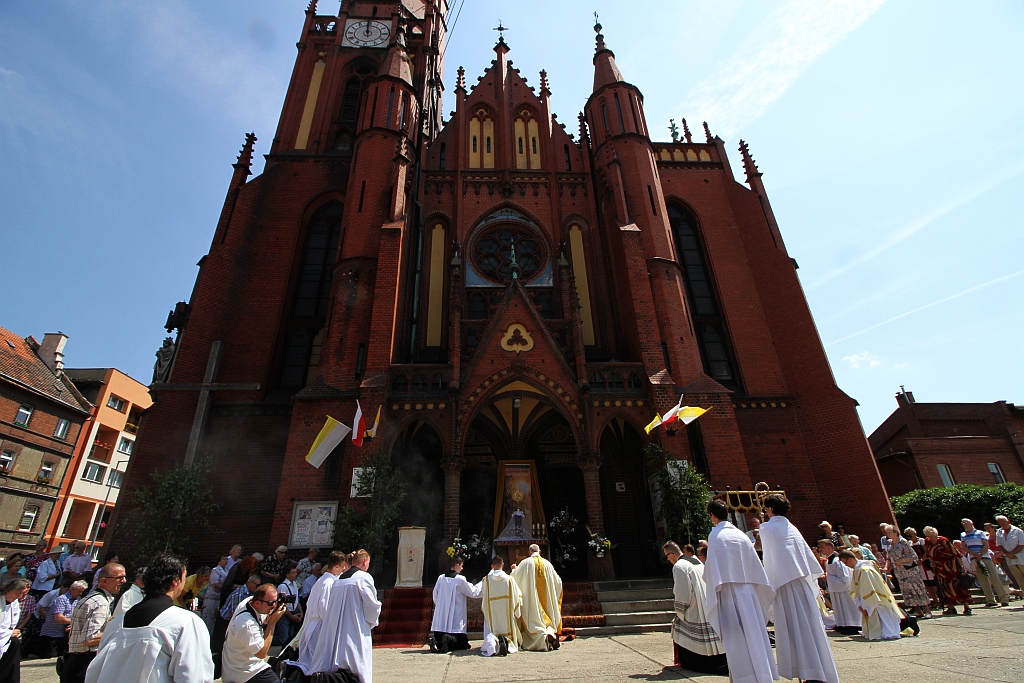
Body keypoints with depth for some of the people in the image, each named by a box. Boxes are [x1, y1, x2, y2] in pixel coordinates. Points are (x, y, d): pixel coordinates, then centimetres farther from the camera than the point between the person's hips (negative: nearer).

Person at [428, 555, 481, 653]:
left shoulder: (441, 578, 5)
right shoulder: (460, 579, -8)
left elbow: (435, 596, 10)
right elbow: (472, 592, 1)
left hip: (441, 617, 4)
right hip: (456, 618, -4)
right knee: (462, 643, 6)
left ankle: (433, 640, -18)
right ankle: (449, 640, -23)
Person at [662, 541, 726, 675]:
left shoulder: (679, 567, -14)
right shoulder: (698, 563, 10)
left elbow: (681, 594, -16)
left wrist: (680, 613, -2)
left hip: (694, 615, -8)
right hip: (710, 612, 8)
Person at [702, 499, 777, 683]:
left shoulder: (715, 535, -7)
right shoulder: (740, 534, 8)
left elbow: (712, 567, -12)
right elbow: (754, 564, 13)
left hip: (729, 591, -5)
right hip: (748, 590, 6)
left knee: (736, 637, 0)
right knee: (754, 632, 12)